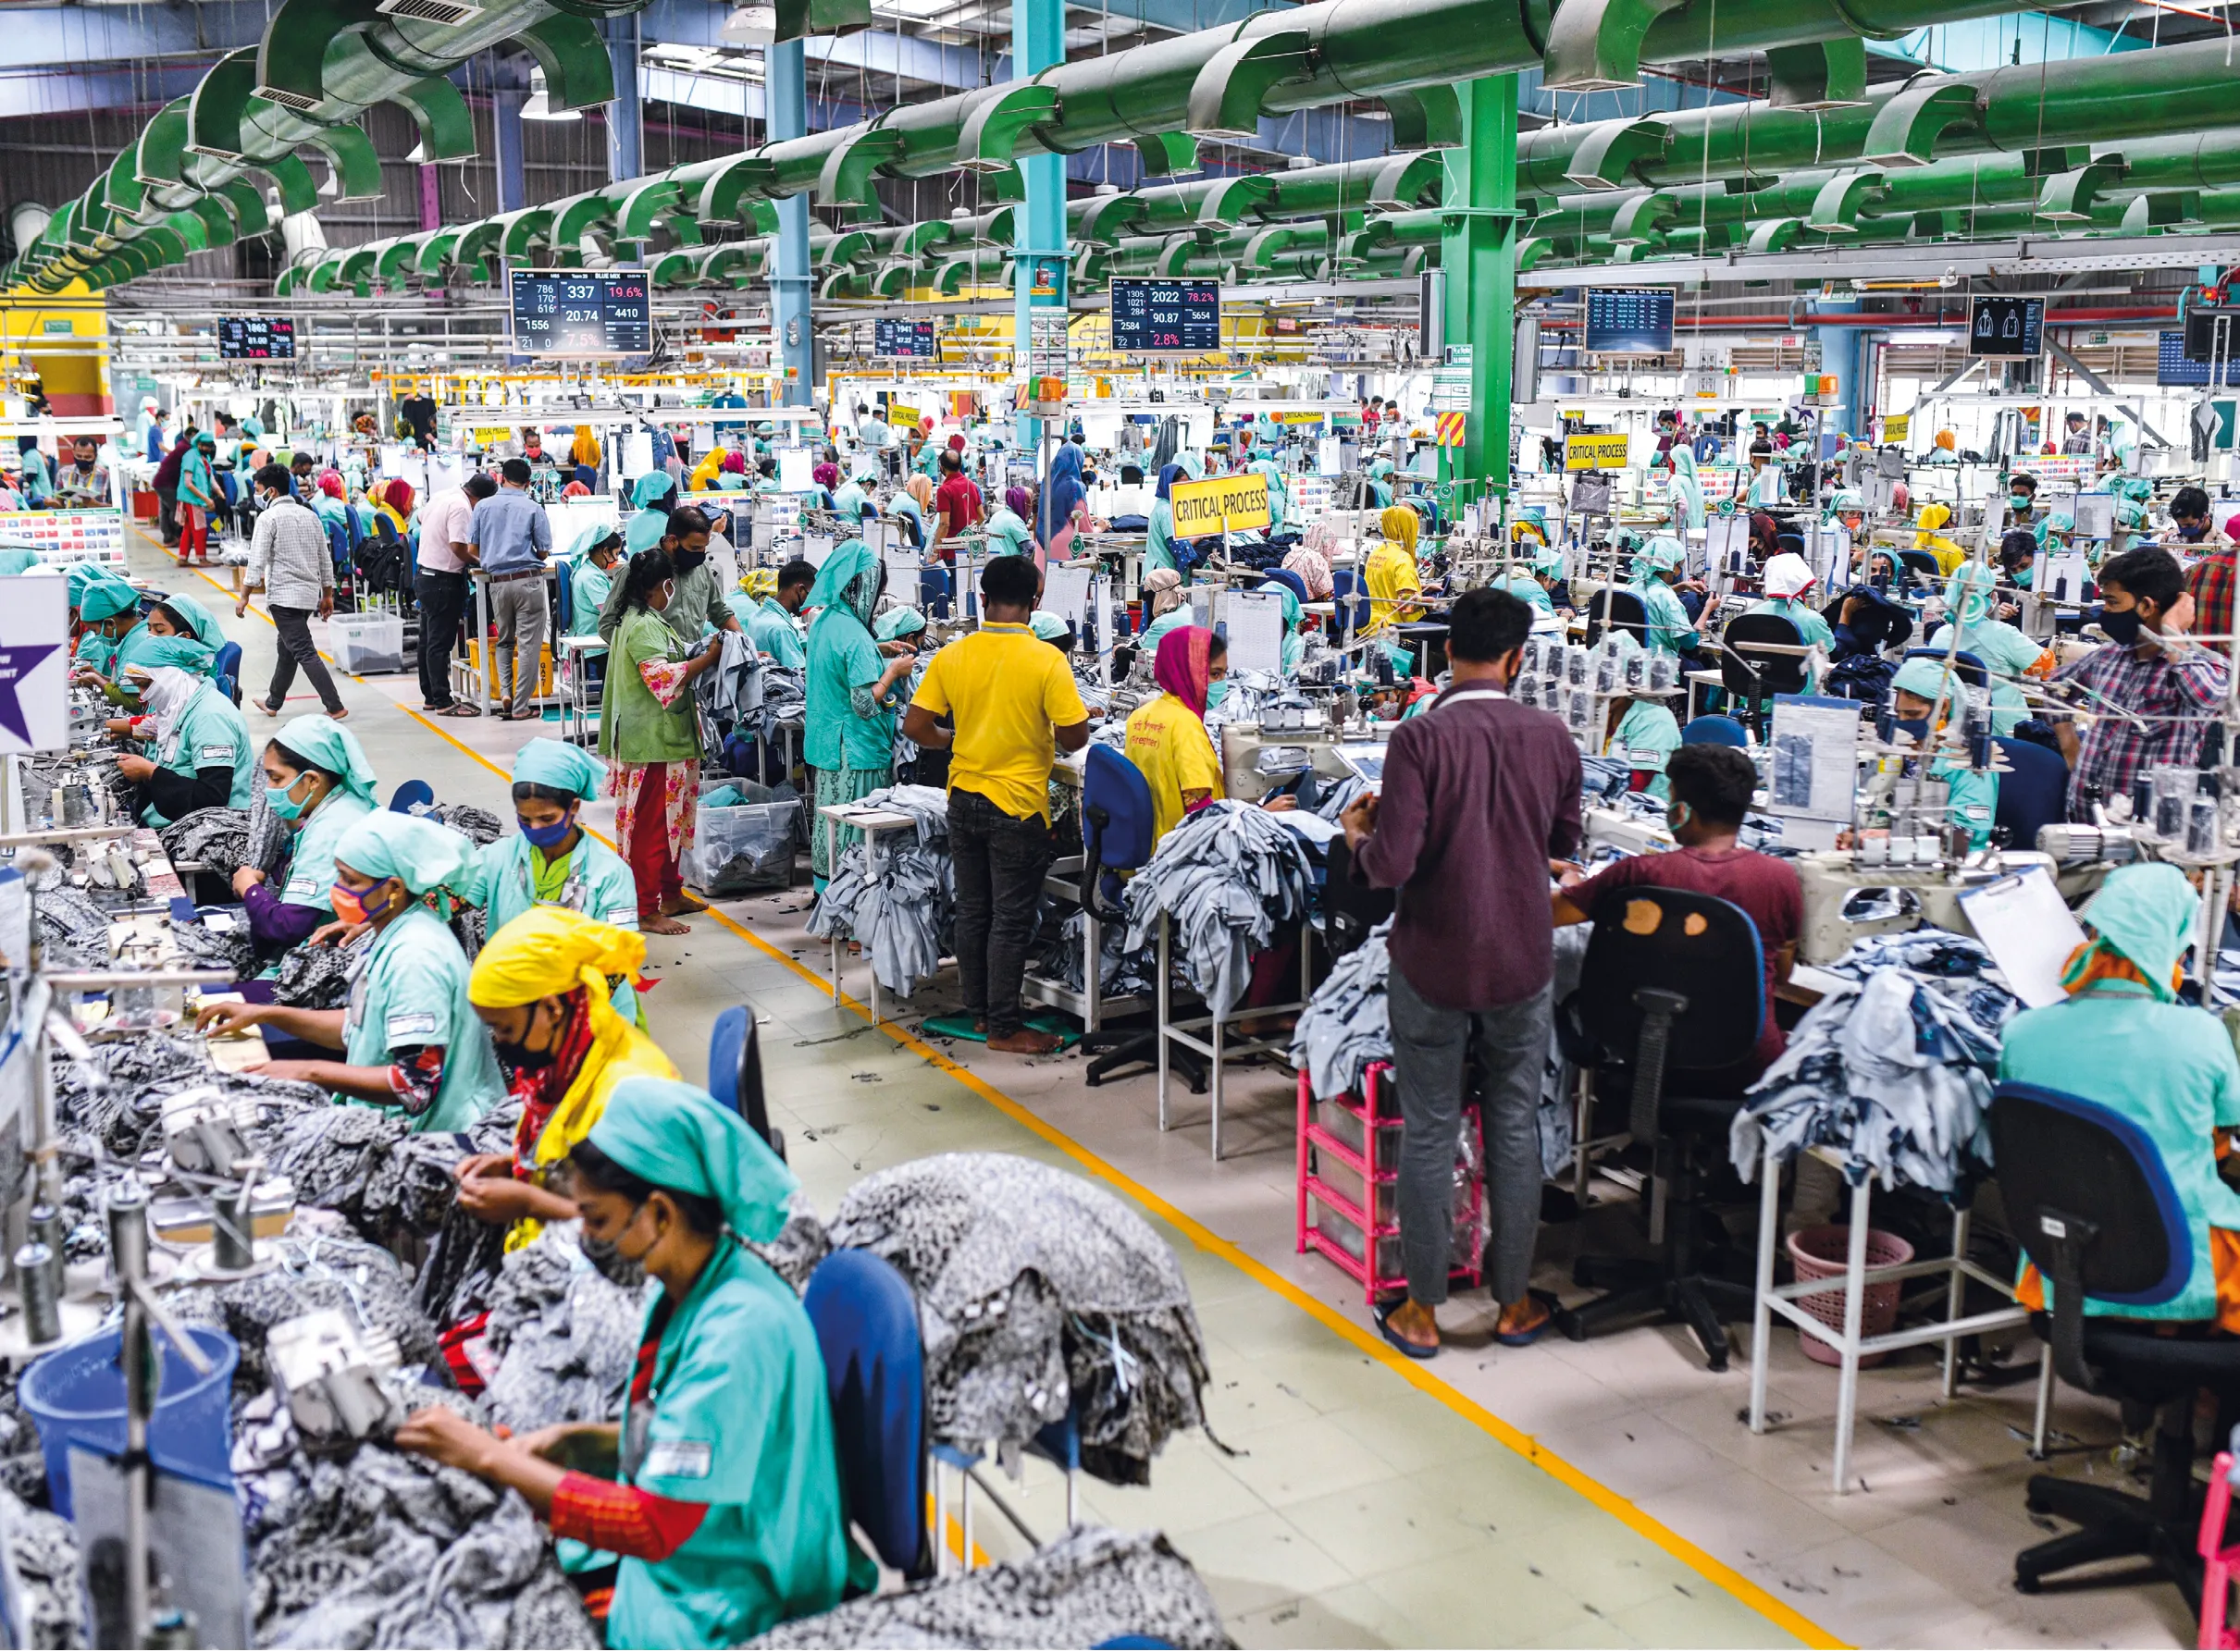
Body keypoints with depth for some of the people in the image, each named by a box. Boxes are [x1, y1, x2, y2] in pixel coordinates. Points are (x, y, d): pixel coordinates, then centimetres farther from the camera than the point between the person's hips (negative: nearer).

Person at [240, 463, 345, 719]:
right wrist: (327, 595, 21)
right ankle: (273, 702, 29)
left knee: (304, 652, -8)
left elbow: (257, 561, -13)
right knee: (286, 648, 19)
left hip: (283, 595, -8)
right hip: (309, 594, 8)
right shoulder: (310, 515, 11)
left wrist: (244, 597, -6)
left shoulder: (268, 517, -9)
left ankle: (335, 707, -14)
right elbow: (325, 559, 14)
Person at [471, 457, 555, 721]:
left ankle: (504, 691, 3)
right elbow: (544, 552, 0)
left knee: (504, 640, 21)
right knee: (529, 644, 1)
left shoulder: (483, 506, 5)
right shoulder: (533, 508, -2)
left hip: (498, 582, 3)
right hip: (528, 580, -3)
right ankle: (521, 707, 1)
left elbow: (472, 548, 6)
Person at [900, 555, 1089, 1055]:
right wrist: (1043, 735, 8)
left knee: (971, 910, 16)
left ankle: (978, 1011, 26)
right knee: (1011, 920, 3)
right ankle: (1004, 1028, 8)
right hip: (1018, 805, -4)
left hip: (964, 799, 5)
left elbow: (915, 725, -3)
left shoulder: (952, 656, -3)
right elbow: (1074, 736, -15)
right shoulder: (1046, 661, -14)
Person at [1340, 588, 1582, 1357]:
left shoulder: (1420, 739, -17)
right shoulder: (1551, 737, -4)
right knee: (1515, 1127, 14)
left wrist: (1358, 834, 0)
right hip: (1522, 962, 3)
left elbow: (1392, 864, -21)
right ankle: (1513, 1301, 24)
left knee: (1428, 1132, 8)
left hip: (1432, 963, -3)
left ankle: (1422, 1310, 17)